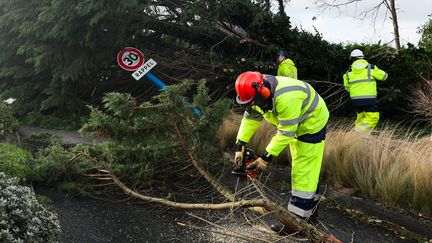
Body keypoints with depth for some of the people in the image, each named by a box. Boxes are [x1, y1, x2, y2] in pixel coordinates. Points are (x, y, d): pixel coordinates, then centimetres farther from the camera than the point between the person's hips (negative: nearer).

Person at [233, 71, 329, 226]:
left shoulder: (285, 98, -41)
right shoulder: (259, 92, -15)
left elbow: (286, 133, -35)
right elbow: (250, 119, -6)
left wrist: (266, 158, -31)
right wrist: (240, 146, -11)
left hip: (312, 122, -9)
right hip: (296, 124, 9)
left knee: (304, 170, -10)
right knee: (300, 164, 19)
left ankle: (298, 216, -4)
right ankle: (309, 204, 35)